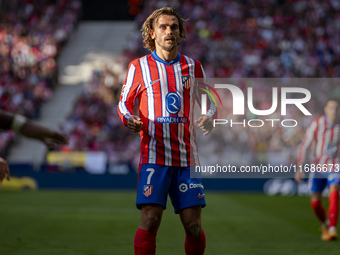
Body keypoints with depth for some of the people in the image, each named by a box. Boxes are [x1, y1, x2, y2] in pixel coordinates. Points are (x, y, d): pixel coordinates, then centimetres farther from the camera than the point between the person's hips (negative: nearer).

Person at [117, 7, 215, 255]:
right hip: (154, 154, -2)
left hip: (187, 155, 2)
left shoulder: (193, 66, 12)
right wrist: (129, 119, -9)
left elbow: (209, 101, 19)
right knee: (150, 220, -14)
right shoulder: (139, 67, 6)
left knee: (193, 224, -2)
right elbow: (125, 102, 13)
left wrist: (209, 117, -4)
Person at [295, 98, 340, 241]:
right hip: (317, 168, 1)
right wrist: (300, 168, -20)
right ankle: (325, 224, 36)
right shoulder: (317, 124, -12)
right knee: (315, 203, 5)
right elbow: (305, 146, -12)